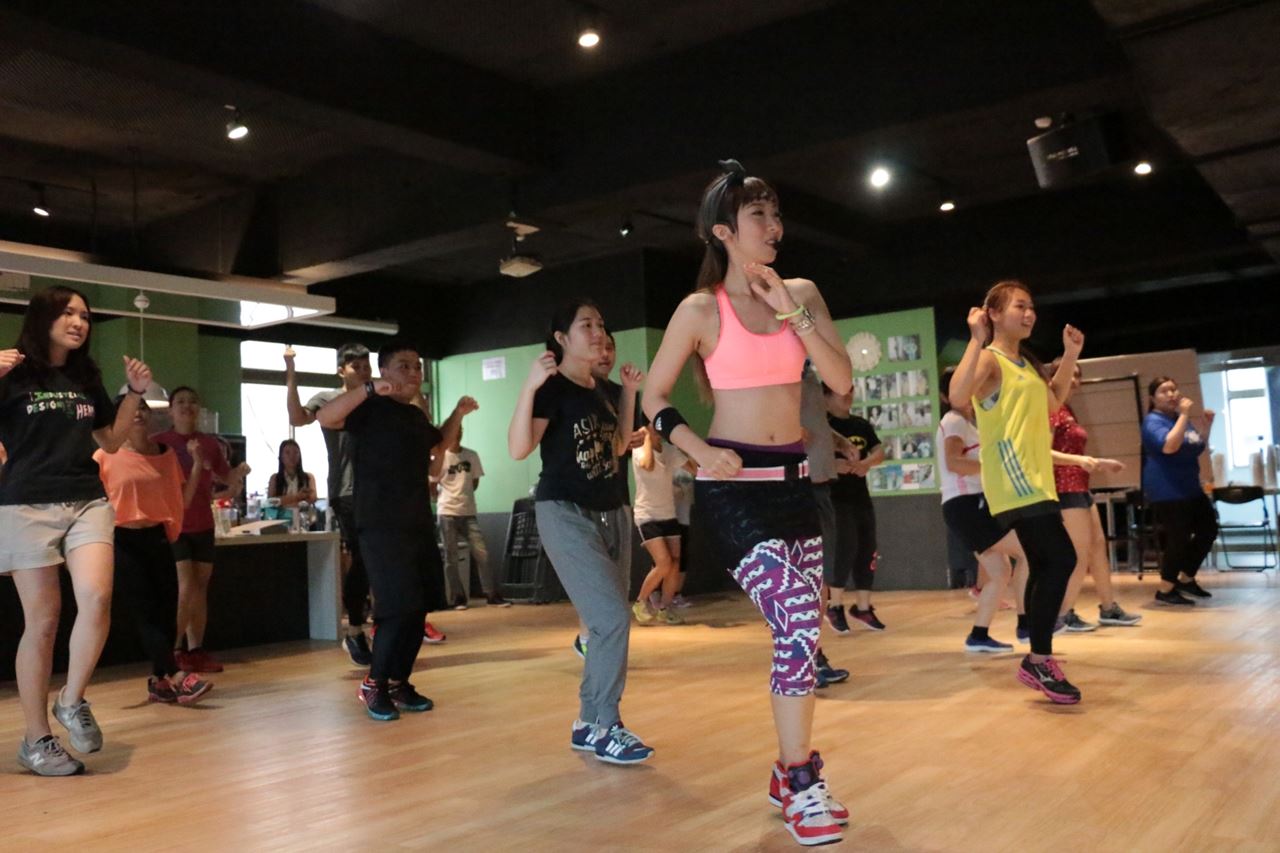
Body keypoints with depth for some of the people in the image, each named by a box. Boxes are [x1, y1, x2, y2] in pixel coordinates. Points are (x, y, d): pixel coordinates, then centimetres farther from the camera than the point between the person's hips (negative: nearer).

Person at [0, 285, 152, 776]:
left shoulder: (87, 378, 13)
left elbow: (111, 442, 21)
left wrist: (135, 393, 10)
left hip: (88, 502, 4)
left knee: (96, 598, -18)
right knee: (42, 620, -1)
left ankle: (73, 701, 5)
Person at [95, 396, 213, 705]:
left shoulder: (166, 454, 7)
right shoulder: (105, 457, -4)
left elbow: (181, 499, 11)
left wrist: (197, 466, 1)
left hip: (157, 538, 4)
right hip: (122, 541, -4)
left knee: (167, 609, 3)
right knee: (144, 612, -6)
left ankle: (158, 682, 15)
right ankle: (178, 678, -9)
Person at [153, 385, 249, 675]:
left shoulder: (210, 443, 8)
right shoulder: (158, 442, -4)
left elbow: (227, 477, 18)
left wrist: (240, 471, -3)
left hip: (203, 526, 5)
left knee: (200, 589, 8)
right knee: (185, 589, -12)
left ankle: (196, 651, 15)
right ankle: (172, 651, 0)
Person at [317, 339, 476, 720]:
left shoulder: (417, 416, 18)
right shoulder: (370, 408, -5)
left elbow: (439, 445, 37)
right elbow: (325, 417, -22)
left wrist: (458, 415, 22)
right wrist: (369, 389, -30)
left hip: (419, 524, 8)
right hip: (381, 526, -8)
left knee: (417, 608, 8)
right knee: (398, 608, -12)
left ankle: (399, 682, 21)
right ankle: (373, 685, 5)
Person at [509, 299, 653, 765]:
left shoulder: (601, 390, 12)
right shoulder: (552, 387, -10)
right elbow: (518, 449, -21)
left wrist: (630, 392, 14)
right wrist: (529, 386, -31)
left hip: (610, 513, 8)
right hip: (565, 514, -8)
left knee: (607, 622, 9)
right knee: (613, 618, -15)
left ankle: (588, 724, 21)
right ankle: (604, 728, -2)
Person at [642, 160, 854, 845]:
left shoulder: (801, 293, 7)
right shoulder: (701, 309, -5)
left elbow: (840, 381, -1)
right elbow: (655, 398, 0)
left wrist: (794, 314, -11)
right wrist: (701, 452, -14)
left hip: (794, 479, 6)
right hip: (733, 486, -5)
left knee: (801, 629, 10)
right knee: (798, 626, -15)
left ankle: (788, 770, 28)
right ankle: (804, 785, 0)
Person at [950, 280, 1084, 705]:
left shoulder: (1025, 363, 18)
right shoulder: (989, 358, -10)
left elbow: (1052, 402, 30)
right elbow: (957, 395, -29)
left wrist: (1070, 355, 22)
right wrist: (976, 339, -27)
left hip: (1034, 477, 10)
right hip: (1013, 479, -10)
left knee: (1044, 565, 12)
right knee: (1061, 558, -16)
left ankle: (1038, 661, 21)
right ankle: (1039, 660, -7)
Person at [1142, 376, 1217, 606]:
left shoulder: (1182, 419, 14)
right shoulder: (1153, 421, -12)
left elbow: (1200, 448, 25)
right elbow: (1169, 446, -31)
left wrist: (1206, 425, 11)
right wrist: (1184, 415, -25)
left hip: (1190, 488, 10)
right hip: (1167, 492, -10)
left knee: (1208, 530, 14)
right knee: (1179, 538, -12)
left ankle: (1185, 578, 27)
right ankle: (1165, 590, 1)